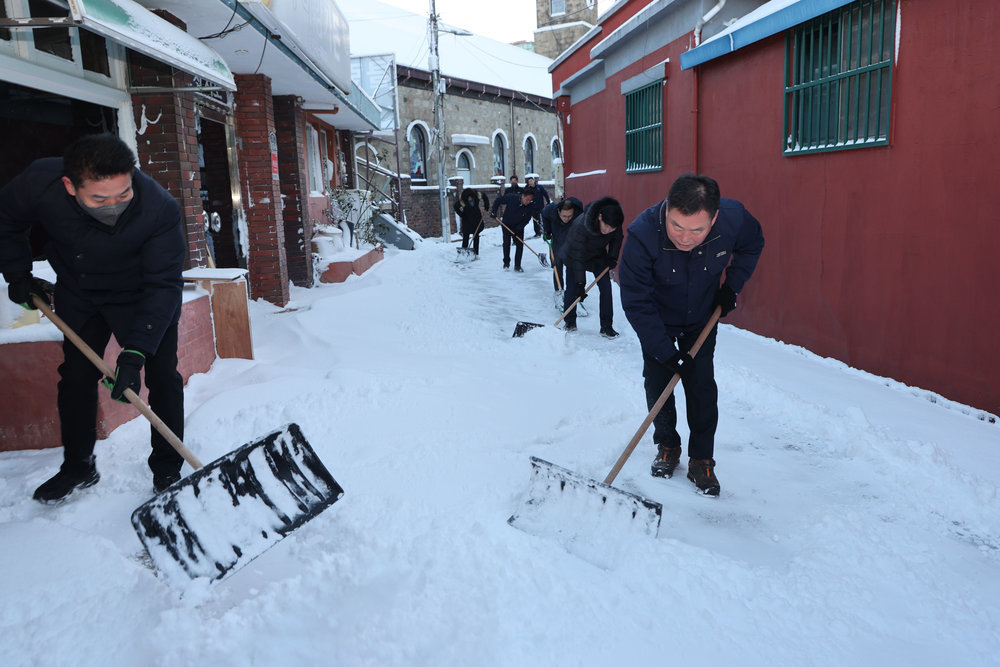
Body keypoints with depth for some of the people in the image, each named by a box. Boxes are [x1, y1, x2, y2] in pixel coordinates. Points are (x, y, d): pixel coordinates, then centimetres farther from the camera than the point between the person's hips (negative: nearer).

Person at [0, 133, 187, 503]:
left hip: (141, 298, -3)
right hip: (78, 296, 3)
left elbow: (163, 285, -33)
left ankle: (167, 471, 8)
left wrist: (136, 352, -38)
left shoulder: (160, 209, -36)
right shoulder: (38, 182, -28)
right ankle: (78, 468, 24)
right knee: (76, 377, 7)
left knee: (162, 378, -5)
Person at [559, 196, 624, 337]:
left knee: (606, 287, -7)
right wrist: (580, 283, -30)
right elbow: (577, 257, -32)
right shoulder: (581, 225, -40)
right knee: (572, 288, -6)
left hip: (598, 255, 4)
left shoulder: (614, 222, -26)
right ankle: (570, 322, 13)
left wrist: (612, 257, -8)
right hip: (574, 255, -3)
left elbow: (617, 239, 1)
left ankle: (606, 326, -2)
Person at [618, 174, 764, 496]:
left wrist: (732, 283, -11)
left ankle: (702, 460, 13)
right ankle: (667, 446, 25)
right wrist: (665, 351, -30)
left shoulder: (734, 218, -28)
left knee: (702, 386, -2)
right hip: (657, 321, -1)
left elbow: (752, 245, 0)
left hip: (702, 320, 2)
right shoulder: (643, 234, -37)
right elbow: (636, 302, -30)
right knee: (657, 382, 1)